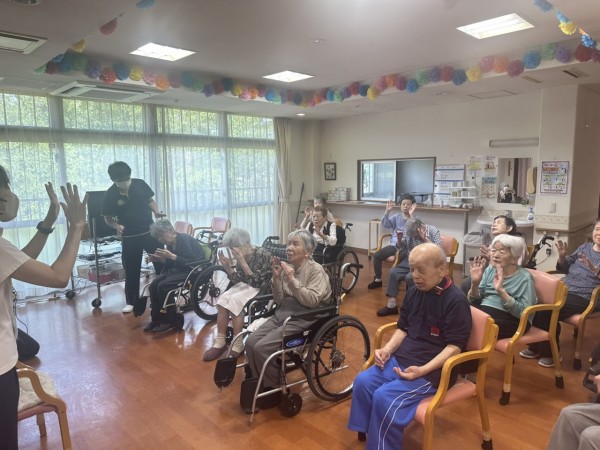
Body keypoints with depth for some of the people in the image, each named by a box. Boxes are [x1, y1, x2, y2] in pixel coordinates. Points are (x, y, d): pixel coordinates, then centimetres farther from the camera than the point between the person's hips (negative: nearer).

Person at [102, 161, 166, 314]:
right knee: (131, 270, 6)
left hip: (150, 231, 2)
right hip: (130, 237, -2)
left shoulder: (140, 184, -4)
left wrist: (156, 212, -10)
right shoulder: (110, 195, -10)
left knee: (162, 263, 7)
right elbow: (108, 218, -2)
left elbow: (150, 200, 9)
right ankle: (131, 302, 21)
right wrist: (116, 226, -22)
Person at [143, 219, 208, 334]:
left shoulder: (185, 240, -19)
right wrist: (160, 259, -7)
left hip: (194, 271, -8)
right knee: (154, 285, -11)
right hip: (179, 269, 8)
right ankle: (156, 319, 0)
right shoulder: (170, 243, 4)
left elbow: (192, 263, -26)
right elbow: (171, 263, 12)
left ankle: (170, 321, -10)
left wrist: (172, 256, -29)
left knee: (163, 286, -23)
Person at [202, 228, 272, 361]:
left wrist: (242, 263, -29)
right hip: (245, 286, 7)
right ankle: (220, 342, -11)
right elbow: (238, 280, 5)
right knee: (223, 299, -18)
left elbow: (257, 282, -23)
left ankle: (237, 345, -17)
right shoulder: (242, 256, 0)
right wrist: (227, 267, -11)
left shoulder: (262, 255, -20)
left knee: (236, 300, -29)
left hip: (261, 289, -7)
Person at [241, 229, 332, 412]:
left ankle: (275, 389, 5)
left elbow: (312, 301, -20)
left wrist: (292, 279, -22)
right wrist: (276, 278, -5)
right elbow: (279, 301, 9)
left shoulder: (316, 270, -8)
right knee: (251, 342, -12)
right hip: (282, 313, 7)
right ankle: (261, 386, 7)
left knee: (262, 348, -19)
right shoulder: (287, 267, 7)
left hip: (302, 319, -6)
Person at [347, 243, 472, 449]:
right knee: (363, 382, -11)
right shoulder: (414, 292, 6)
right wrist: (388, 349, -4)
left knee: (384, 397, -23)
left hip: (434, 369, -7)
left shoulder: (456, 300, -15)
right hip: (401, 358, 7)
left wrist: (423, 370, -25)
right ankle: (368, 433, 6)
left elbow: (455, 346, -16)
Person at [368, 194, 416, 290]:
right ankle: (378, 280, 6)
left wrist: (411, 215, -30)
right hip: (394, 244, 5)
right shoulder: (396, 217, 11)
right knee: (377, 255, -11)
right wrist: (387, 212, -15)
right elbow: (385, 225, -3)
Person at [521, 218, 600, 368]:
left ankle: (551, 353, -6)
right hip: (563, 289, 6)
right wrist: (562, 256, -1)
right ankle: (535, 347, -4)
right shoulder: (584, 247, 16)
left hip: (583, 298, -6)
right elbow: (564, 268, 19)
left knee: (547, 311, -27)